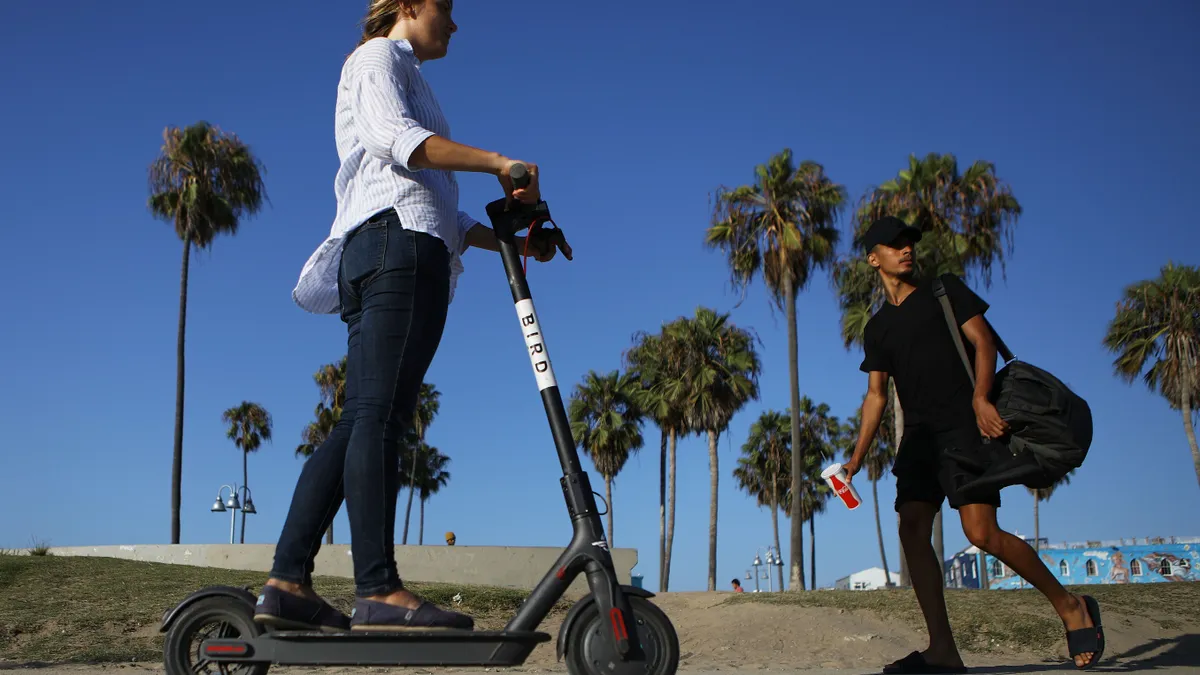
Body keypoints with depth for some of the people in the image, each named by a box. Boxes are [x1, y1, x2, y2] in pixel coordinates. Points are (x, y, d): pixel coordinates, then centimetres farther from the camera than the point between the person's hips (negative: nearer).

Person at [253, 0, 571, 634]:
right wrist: (500, 163, -16)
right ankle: (378, 590, -23)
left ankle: (287, 582, -6)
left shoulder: (406, 78, 37)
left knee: (359, 421, -1)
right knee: (378, 414, -18)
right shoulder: (377, 57, 11)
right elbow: (396, 136, -12)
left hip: (382, 254, 9)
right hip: (397, 239, -9)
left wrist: (512, 240, 19)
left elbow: (440, 210, 29)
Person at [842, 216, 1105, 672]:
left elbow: (983, 342, -3)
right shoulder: (877, 328, 17)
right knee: (912, 530, -8)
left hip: (964, 425, -5)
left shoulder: (945, 290, 7)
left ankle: (1069, 606, 4)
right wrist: (857, 457, 6)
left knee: (981, 532, -16)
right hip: (919, 433, 5)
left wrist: (980, 399, -21)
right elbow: (876, 395, 16)